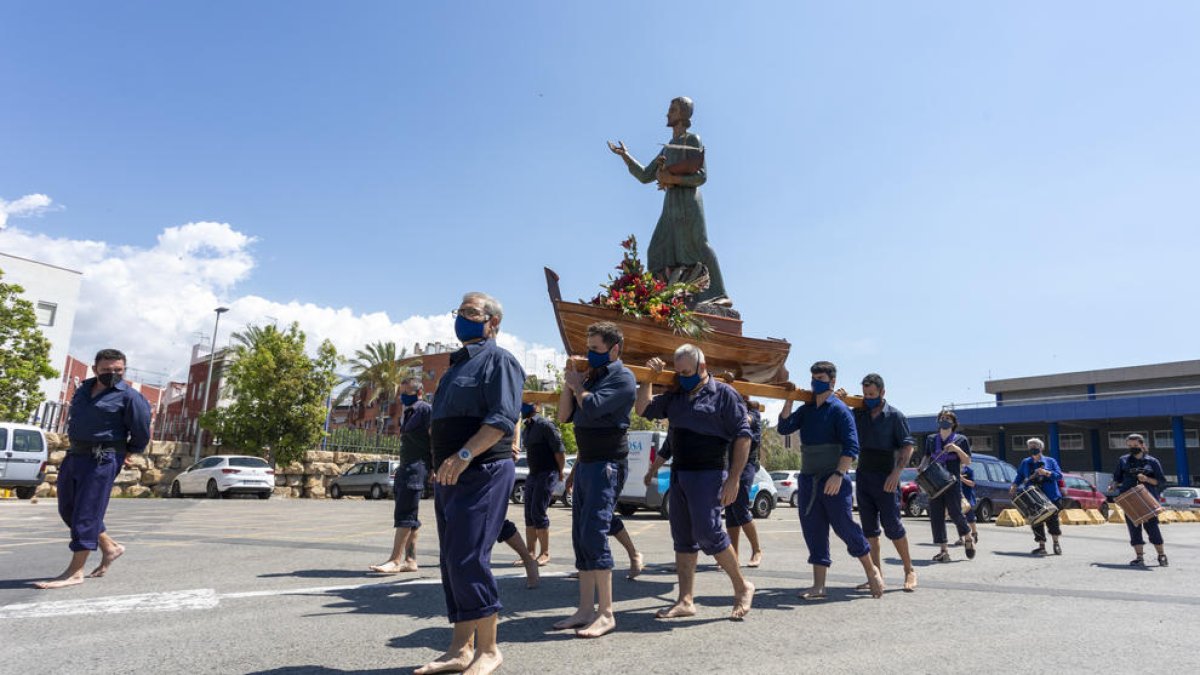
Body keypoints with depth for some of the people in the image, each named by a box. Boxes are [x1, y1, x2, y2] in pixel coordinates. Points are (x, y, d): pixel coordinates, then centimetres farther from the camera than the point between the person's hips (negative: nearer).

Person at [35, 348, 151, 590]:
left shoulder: (129, 397, -10)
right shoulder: (83, 389, 13)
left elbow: (141, 432, -7)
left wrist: (127, 453, 8)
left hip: (103, 460, -8)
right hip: (75, 454, 8)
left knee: (86, 513, -6)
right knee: (68, 509, 14)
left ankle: (75, 572, 1)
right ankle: (109, 547, 27)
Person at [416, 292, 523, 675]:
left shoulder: (498, 360, -6)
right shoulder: (457, 364, 21)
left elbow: (503, 417, -20)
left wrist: (464, 455, -27)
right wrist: (441, 464, 18)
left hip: (483, 473, -9)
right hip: (450, 475, 9)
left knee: (468, 559, -11)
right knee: (453, 562, 10)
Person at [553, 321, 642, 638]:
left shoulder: (622, 377, -8)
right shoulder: (591, 376, 16)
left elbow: (592, 407, -22)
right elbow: (564, 415, 15)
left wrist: (577, 385, -4)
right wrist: (569, 383, 4)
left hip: (607, 464, -9)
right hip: (586, 463, 9)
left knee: (593, 532, -13)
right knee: (581, 536, 8)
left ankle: (606, 613, -7)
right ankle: (586, 610, 15)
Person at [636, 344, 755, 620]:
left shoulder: (724, 394, -5)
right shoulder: (676, 396, 14)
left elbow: (743, 436, -8)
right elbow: (644, 409, 18)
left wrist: (733, 478, -15)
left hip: (708, 474, -7)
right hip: (679, 474, 7)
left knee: (707, 532, -10)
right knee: (683, 538, 8)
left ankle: (742, 588, 10)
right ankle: (686, 600, 15)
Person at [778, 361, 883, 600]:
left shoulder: (839, 409, -6)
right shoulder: (806, 410, 13)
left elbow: (851, 446, -14)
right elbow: (784, 428, 4)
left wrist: (839, 474, -23)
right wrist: (789, 400, -2)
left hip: (833, 481, -6)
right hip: (808, 480, 6)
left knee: (845, 527, 0)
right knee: (814, 532, 6)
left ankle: (872, 571, 25)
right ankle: (818, 586, 11)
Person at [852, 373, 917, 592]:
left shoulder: (895, 416, -3)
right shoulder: (858, 415, 10)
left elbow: (908, 447, -7)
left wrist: (896, 473, -19)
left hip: (885, 478, -5)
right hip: (863, 475, 5)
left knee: (892, 525, -3)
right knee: (869, 528, 6)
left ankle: (910, 570, 15)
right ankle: (876, 575, 13)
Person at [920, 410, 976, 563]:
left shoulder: (961, 439, 5)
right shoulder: (931, 439, 14)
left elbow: (967, 461, 3)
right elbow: (926, 456, 23)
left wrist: (957, 449, -13)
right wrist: (922, 466, 3)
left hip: (952, 482, -3)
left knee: (955, 513, -4)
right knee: (936, 515, -2)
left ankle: (968, 539, 26)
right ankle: (944, 550, 3)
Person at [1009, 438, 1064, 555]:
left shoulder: (1050, 461, 5)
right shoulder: (1025, 462, 12)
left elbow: (1059, 475, -3)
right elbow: (1019, 476, 17)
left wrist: (1046, 472, -18)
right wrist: (1014, 486, 2)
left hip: (1051, 497, -2)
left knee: (1052, 520, 3)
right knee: (1037, 522, 0)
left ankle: (1056, 543, 27)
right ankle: (1042, 547, 8)